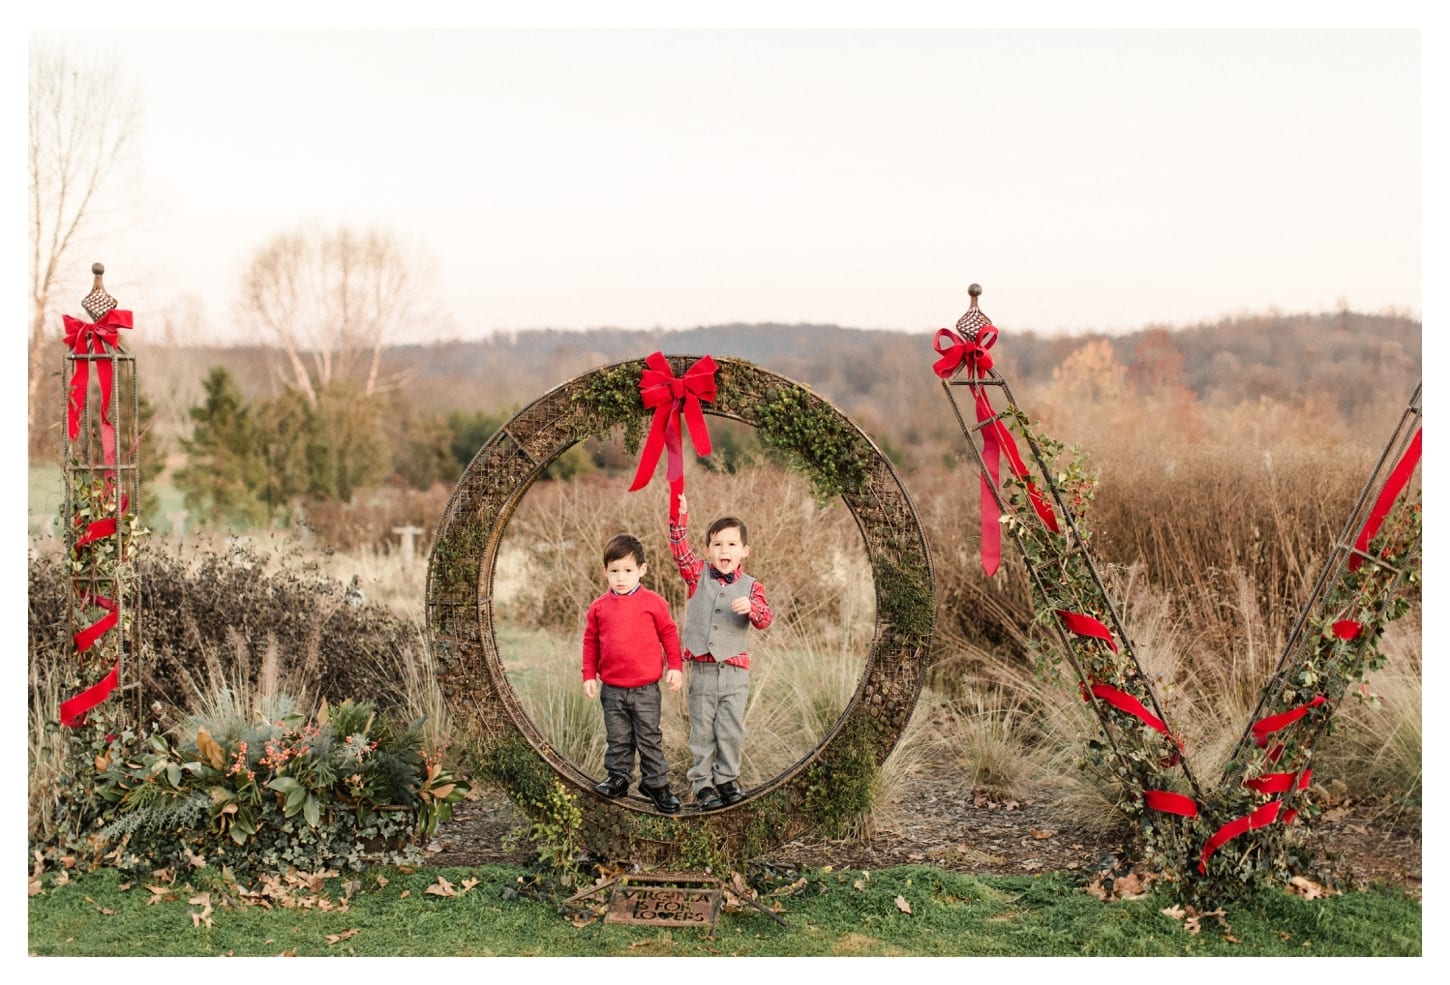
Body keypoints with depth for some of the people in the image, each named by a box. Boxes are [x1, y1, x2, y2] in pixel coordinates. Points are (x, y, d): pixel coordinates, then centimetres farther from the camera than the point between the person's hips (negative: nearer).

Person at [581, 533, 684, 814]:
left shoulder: (653, 603, -5)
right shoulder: (599, 607, 2)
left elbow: (669, 634, 2)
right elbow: (591, 641, 9)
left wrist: (675, 667, -1)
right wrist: (589, 675, 6)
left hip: (645, 688, -2)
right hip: (612, 688, 2)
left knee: (649, 739, 4)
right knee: (617, 739, 13)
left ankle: (656, 783, 12)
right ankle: (618, 777, 25)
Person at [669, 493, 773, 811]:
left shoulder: (751, 586, 0)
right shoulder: (698, 575, 3)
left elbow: (765, 619, -11)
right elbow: (680, 549, -7)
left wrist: (752, 608, -32)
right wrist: (680, 515, -17)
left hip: (735, 670, 0)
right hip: (702, 668, 0)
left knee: (731, 729, 6)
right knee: (702, 729, 6)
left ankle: (727, 778, 19)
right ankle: (702, 783, 12)